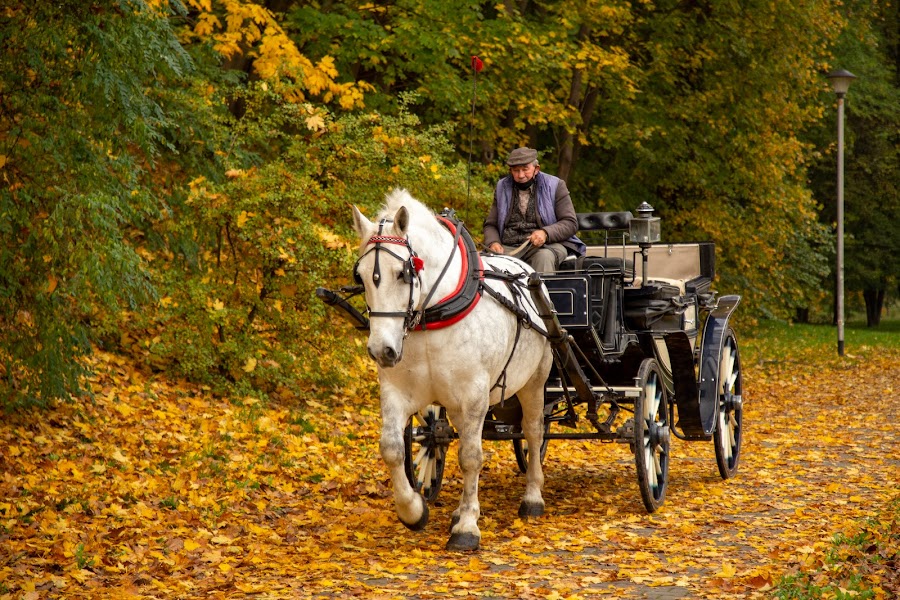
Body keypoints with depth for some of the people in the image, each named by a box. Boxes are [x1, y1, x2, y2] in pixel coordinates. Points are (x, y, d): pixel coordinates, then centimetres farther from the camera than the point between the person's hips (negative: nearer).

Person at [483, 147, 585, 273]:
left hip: (547, 245, -2)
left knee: (544, 257, -38)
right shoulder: (502, 188, 18)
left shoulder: (555, 186, 7)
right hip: (509, 247, 2)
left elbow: (571, 224, 1)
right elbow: (490, 225, 18)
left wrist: (545, 233, -18)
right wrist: (493, 243, -6)